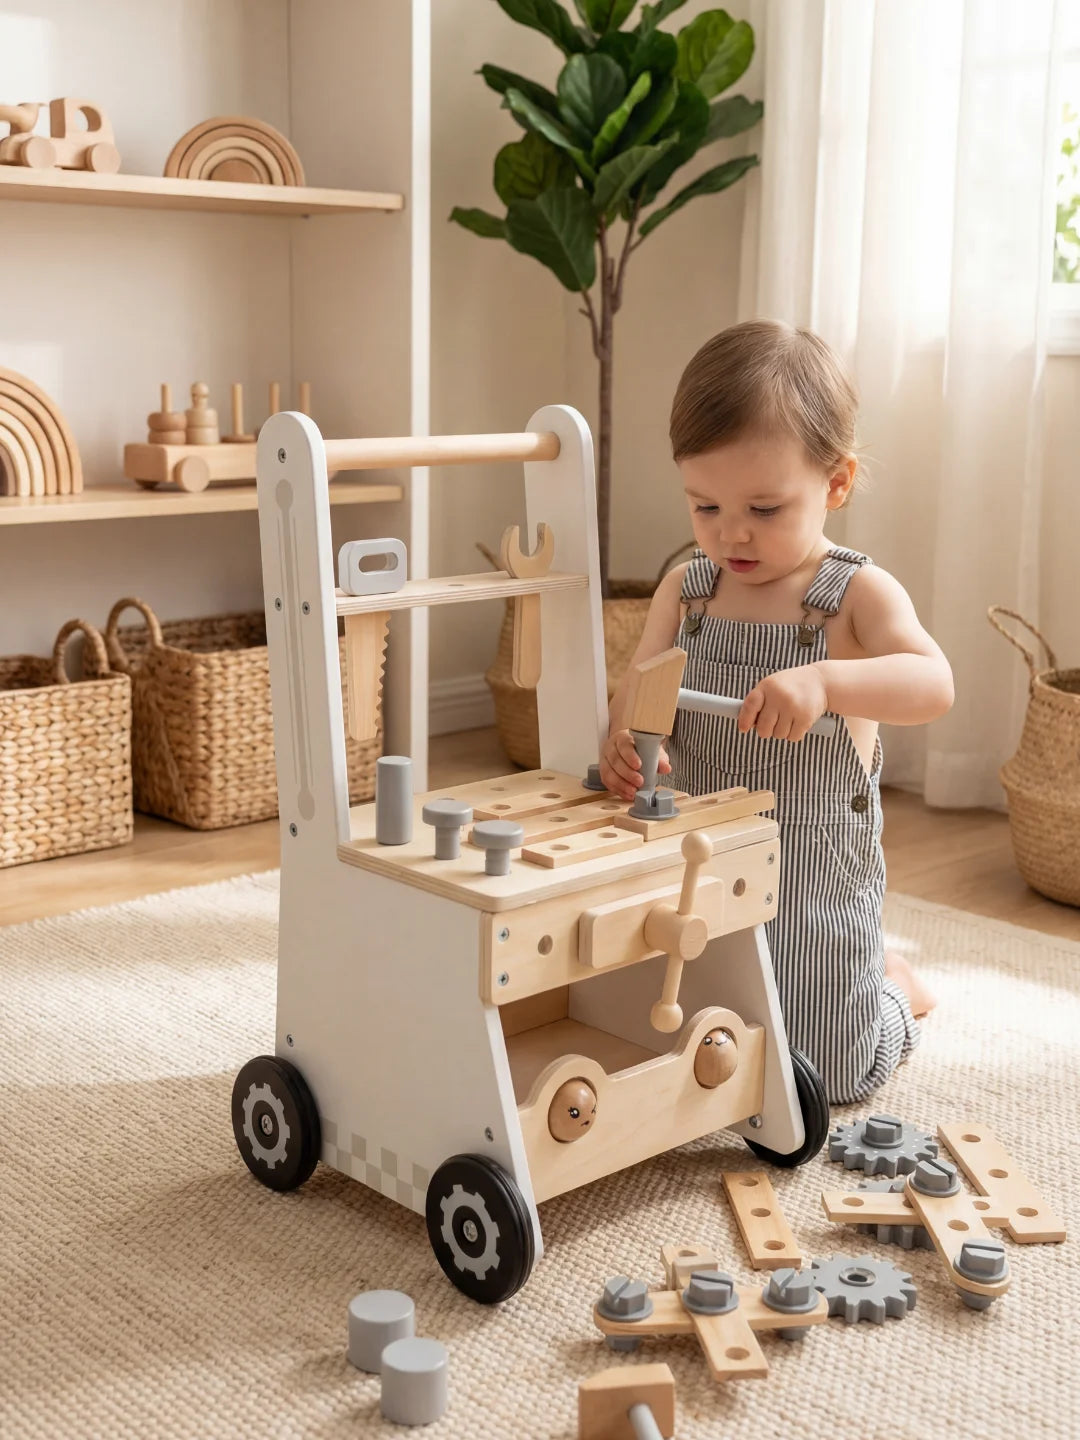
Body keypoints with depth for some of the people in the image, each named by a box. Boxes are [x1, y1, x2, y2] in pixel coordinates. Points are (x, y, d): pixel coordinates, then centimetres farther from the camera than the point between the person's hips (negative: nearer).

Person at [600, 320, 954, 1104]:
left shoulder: (857, 595, -12)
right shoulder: (684, 590, 0)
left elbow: (932, 684, -27)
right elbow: (640, 687, -3)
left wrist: (823, 681, -46)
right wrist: (627, 740, -28)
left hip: (815, 870, -4)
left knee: (828, 1072, 4)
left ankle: (893, 986, 38)